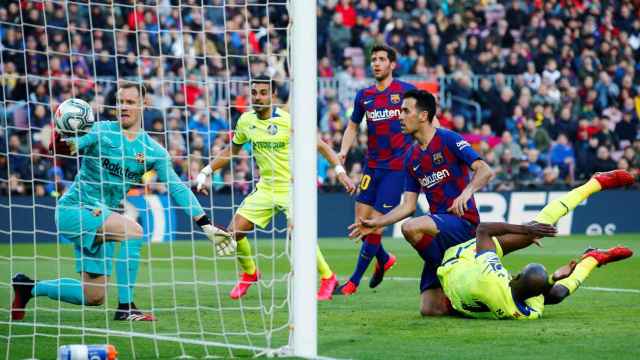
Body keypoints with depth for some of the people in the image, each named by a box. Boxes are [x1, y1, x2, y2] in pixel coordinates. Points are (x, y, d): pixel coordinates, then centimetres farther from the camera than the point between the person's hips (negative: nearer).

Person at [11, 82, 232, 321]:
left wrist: (207, 226, -6)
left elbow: (178, 189, 1)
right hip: (74, 209, -6)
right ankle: (125, 308, -23)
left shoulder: (153, 151, 2)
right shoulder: (101, 131, -8)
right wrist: (60, 137, -45)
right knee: (133, 231, -30)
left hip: (101, 216, 6)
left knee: (94, 297, 6)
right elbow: (64, 148, -20)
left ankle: (29, 287, 26)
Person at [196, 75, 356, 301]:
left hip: (291, 187, -5)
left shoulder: (288, 121, -15)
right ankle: (249, 273, 23)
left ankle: (327, 278, -2)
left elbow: (321, 145, -8)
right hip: (265, 188, 5)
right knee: (234, 232, -4)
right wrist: (206, 172, 12)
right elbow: (231, 151, 17)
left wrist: (340, 172, -16)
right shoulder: (246, 121, 0)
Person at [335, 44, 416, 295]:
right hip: (372, 165, 5)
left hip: (397, 165, -5)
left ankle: (354, 281, -1)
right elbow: (353, 126, 20)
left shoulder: (406, 91, -2)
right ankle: (384, 259, 31)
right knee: (361, 222, 2)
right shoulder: (364, 96, 10)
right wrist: (343, 151, 5)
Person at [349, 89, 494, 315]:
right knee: (429, 309, -6)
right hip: (439, 226, 6)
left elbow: (485, 171, -15)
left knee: (411, 228, -35)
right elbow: (408, 205, 16)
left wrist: (467, 191, -33)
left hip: (462, 221, -6)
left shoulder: (447, 139, -6)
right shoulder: (412, 157, 15)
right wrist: (377, 223, 7)